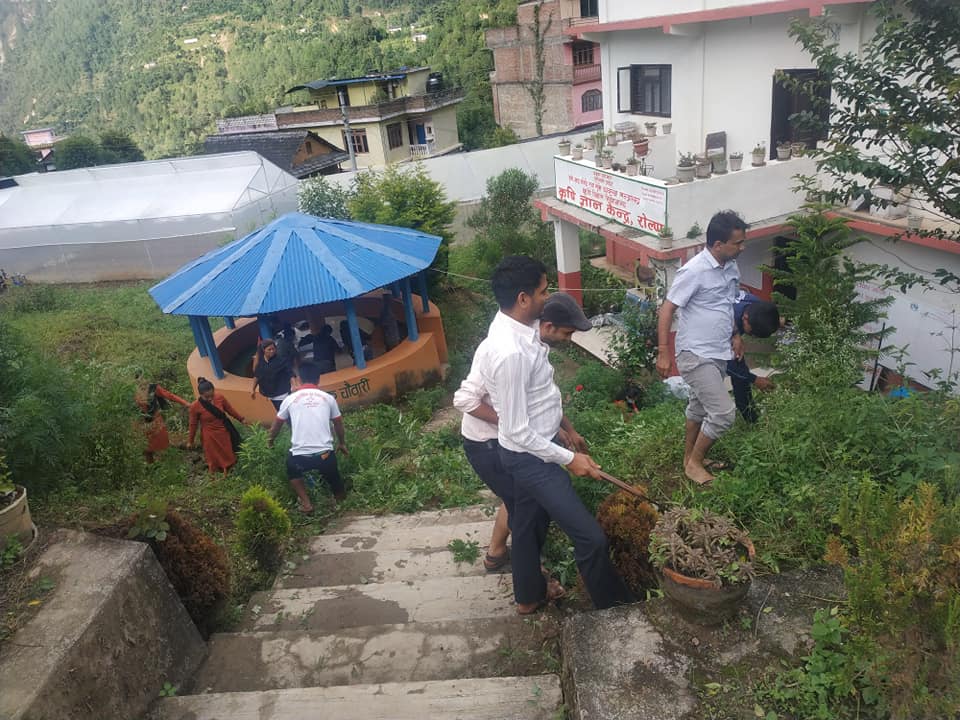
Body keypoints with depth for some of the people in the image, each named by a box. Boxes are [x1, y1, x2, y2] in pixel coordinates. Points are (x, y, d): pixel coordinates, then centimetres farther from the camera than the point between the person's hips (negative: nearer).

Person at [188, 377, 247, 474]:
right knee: (215, 457, 15)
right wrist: (190, 441, 0)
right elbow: (193, 425, -10)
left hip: (224, 431, 3)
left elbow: (230, 409, 0)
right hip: (210, 436, -3)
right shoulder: (195, 407, -24)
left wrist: (241, 419, 10)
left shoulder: (220, 397, -17)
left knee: (228, 453, 24)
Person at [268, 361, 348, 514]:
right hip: (325, 454, 1)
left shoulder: (291, 399, 7)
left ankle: (306, 503, 19)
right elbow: (338, 424, 24)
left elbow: (276, 425, 23)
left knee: (292, 471, 31)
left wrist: (271, 440, 45)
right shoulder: (328, 398, 8)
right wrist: (342, 443, 43)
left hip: (299, 456, -1)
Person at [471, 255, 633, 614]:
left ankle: (529, 595, 46)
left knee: (529, 522, 26)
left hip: (531, 450, 10)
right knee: (590, 537, 1)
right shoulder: (511, 353, -32)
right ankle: (614, 603, 24)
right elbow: (517, 431, -26)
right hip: (531, 457, -10)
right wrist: (569, 458, -18)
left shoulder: (516, 328, -2)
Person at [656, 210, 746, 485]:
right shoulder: (694, 271, -21)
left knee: (700, 407, 20)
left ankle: (690, 457, 36)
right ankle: (694, 463, 9)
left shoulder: (731, 266, 4)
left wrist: (735, 334, 16)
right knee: (724, 412, -9)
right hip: (696, 355, -8)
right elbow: (667, 310, -19)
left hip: (718, 353, 8)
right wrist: (663, 353, -20)